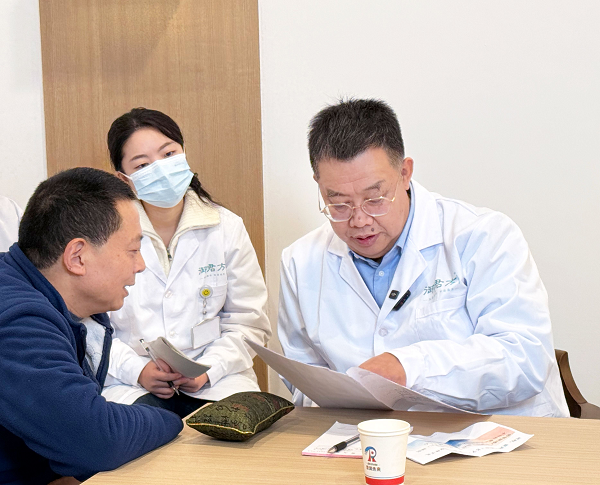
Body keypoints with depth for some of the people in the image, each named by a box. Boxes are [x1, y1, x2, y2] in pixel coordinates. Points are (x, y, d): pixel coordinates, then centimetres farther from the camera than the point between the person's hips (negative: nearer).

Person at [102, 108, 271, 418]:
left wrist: (207, 369, -11)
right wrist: (137, 370, -18)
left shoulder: (227, 227, 5)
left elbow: (247, 322, 6)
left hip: (216, 383, 3)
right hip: (131, 385, -2)